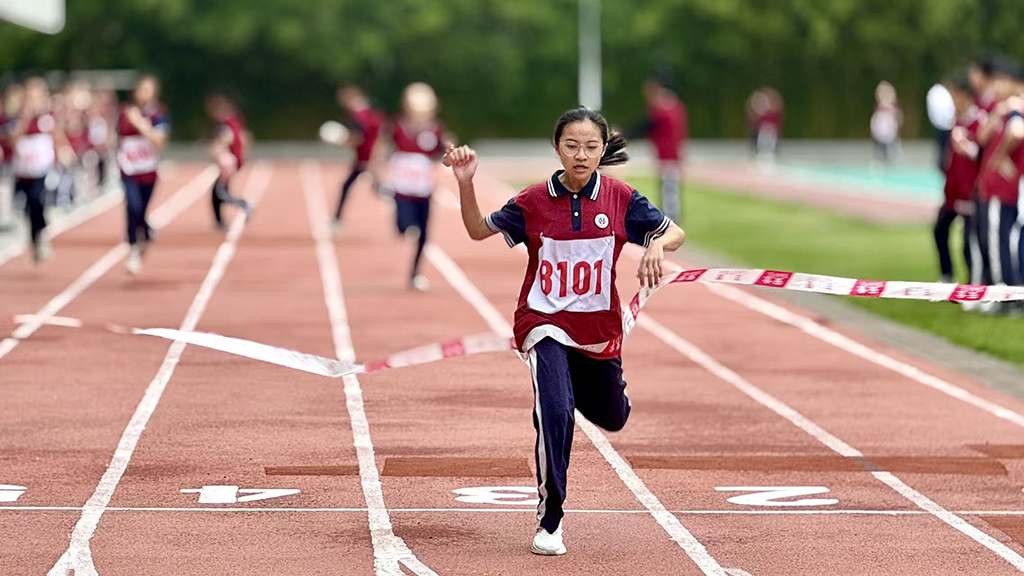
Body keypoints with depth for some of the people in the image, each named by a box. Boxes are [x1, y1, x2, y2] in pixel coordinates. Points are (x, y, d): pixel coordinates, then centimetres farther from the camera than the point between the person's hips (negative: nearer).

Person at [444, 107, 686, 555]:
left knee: (611, 419, 20)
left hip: (599, 329, 3)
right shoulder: (534, 201, -10)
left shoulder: (620, 199, -8)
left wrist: (658, 245, -25)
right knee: (556, 412, -24)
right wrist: (465, 183, -16)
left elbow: (675, 233, -2)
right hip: (545, 323, -3)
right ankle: (549, 522, -12)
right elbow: (479, 230, 0)